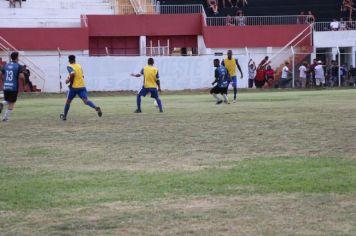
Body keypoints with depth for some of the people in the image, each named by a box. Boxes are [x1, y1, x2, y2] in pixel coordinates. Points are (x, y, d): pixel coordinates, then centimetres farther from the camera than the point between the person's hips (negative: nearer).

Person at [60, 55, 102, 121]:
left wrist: (69, 81, -9)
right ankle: (96, 108, -38)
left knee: (68, 101, 16)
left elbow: (72, 74, -25)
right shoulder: (79, 66, 14)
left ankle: (64, 116, 28)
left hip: (74, 87, -4)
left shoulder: (69, 67, -5)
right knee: (85, 100, -11)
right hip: (82, 86, 4)